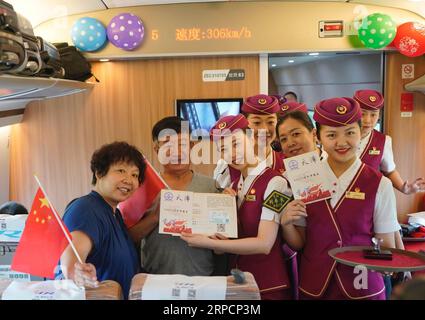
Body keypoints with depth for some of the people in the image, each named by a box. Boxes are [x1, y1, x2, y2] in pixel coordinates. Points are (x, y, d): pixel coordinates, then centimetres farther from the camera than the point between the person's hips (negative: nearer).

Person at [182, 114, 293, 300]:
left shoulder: (274, 182, -16)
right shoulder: (234, 186, 6)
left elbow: (264, 244, -21)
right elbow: (234, 237, 8)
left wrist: (207, 243, -21)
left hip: (269, 287, -6)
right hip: (238, 282, 6)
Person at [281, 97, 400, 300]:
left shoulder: (379, 185, -10)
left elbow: (387, 246, -2)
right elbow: (299, 244, 2)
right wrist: (286, 224, -16)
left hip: (363, 287, -1)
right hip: (313, 287, 2)